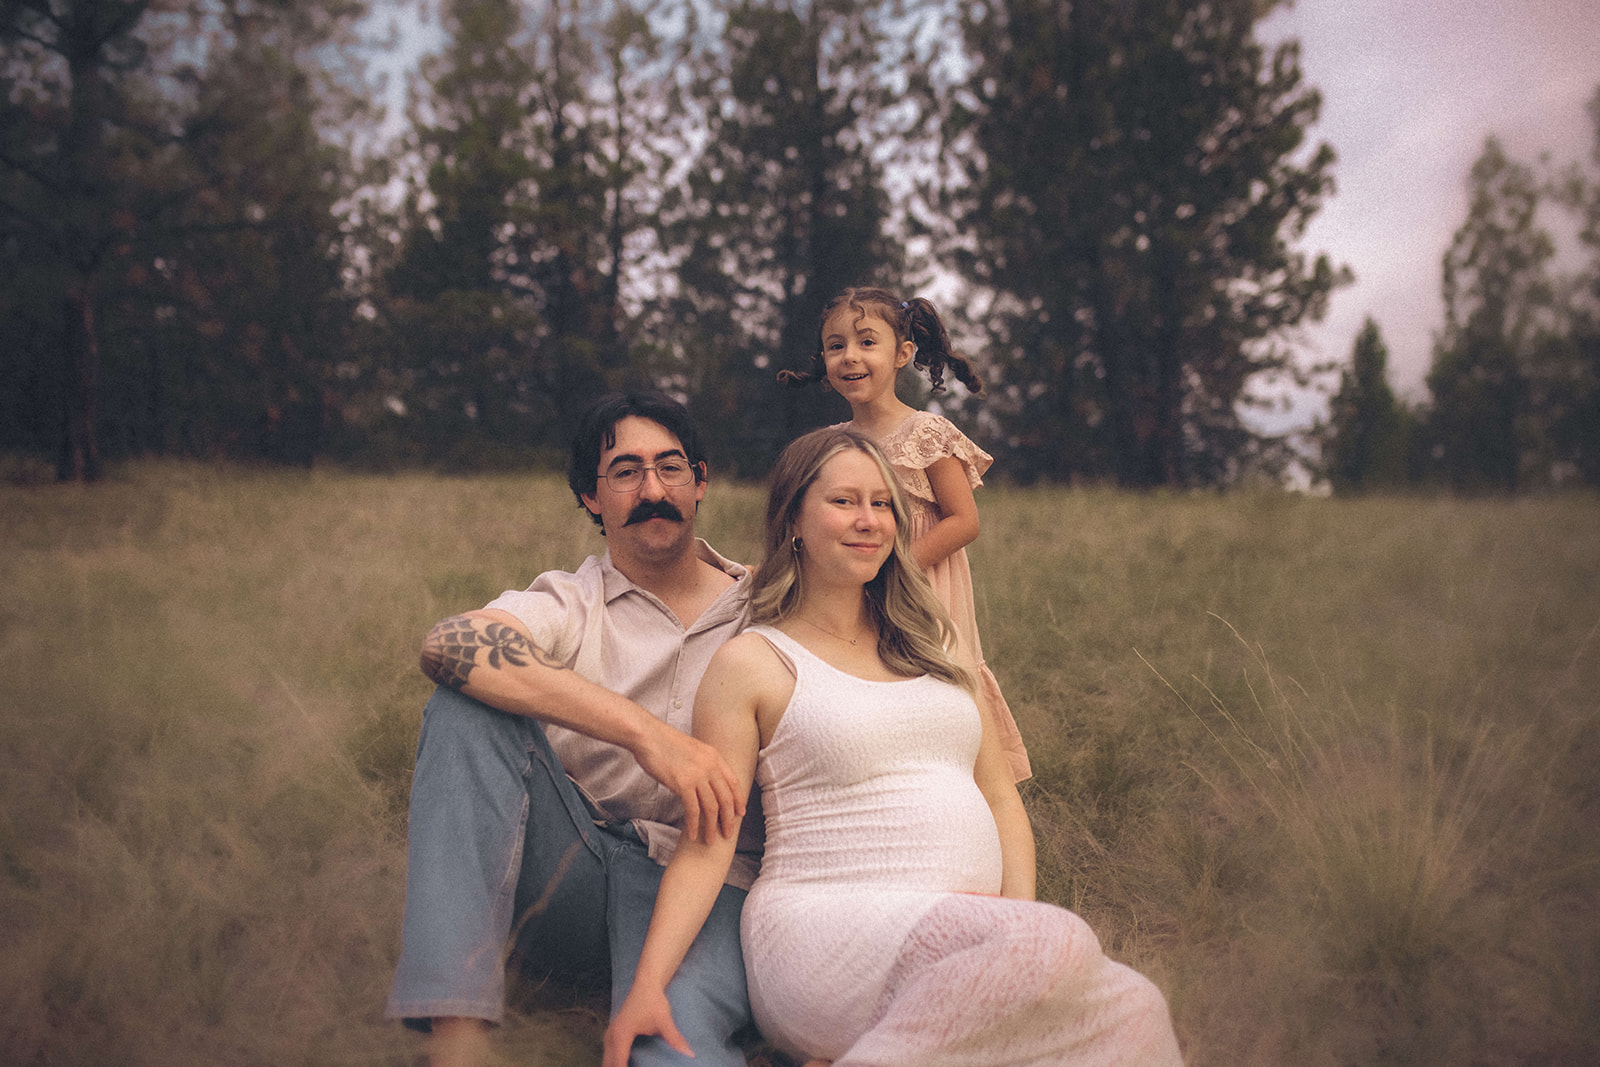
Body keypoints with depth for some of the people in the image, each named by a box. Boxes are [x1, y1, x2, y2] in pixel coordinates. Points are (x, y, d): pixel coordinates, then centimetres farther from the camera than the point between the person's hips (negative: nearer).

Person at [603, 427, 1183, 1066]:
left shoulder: (922, 646, 21)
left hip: (962, 932, 6)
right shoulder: (752, 662, 4)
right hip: (822, 930, -6)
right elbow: (707, 841, -1)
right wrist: (648, 985, -14)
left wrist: (1021, 914, 1)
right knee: (1061, 943, -34)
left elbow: (999, 797, 19)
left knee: (1130, 1008, -26)